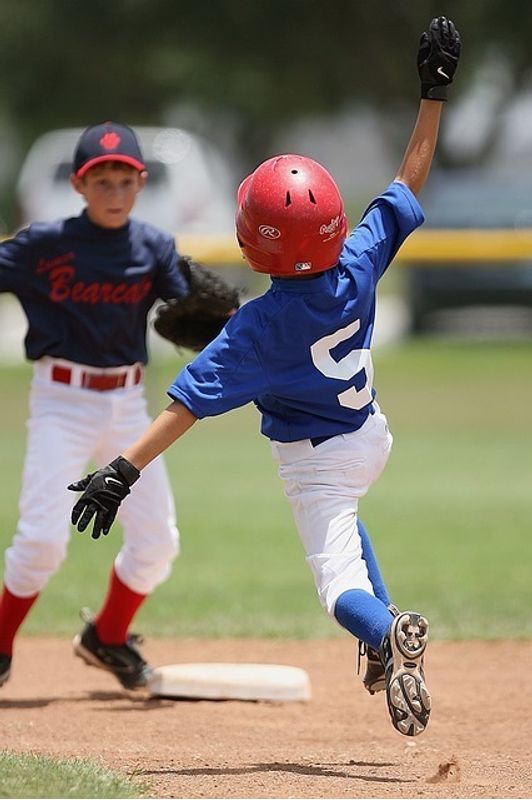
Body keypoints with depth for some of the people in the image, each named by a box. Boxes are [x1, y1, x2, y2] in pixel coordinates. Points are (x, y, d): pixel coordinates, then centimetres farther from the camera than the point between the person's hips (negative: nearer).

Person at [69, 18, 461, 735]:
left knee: (342, 586, -3)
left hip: (313, 458, -6)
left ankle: (387, 632, -37)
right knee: (340, 514, 36)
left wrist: (125, 469, -37)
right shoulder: (358, 268, -20)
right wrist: (434, 93, -4)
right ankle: (388, 639, 32)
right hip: (371, 437, 6)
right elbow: (409, 182, -10)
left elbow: (189, 401, -35)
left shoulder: (259, 327, -32)